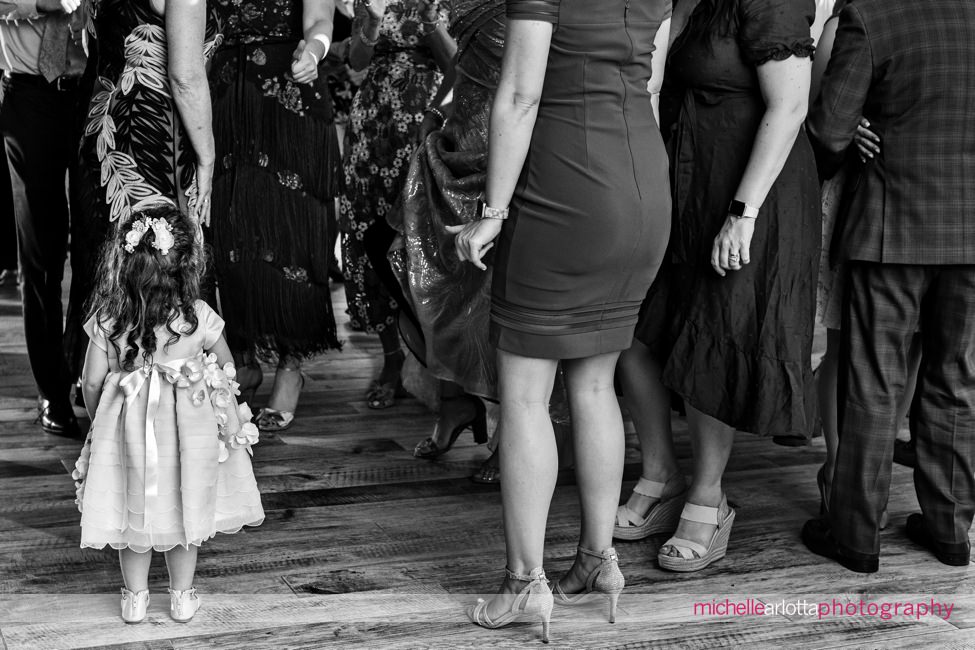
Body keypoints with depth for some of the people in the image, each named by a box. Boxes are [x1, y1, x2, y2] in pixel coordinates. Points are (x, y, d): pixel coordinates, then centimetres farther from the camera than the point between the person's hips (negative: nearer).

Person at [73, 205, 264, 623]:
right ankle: (182, 597, 30)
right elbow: (225, 366, 1)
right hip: (188, 431, -1)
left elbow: (92, 382, -4)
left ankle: (135, 598, 30)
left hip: (128, 430, 1)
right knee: (185, 509, 18)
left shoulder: (107, 321, -13)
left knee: (134, 515, 17)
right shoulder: (199, 318, -16)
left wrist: (99, 419, 15)